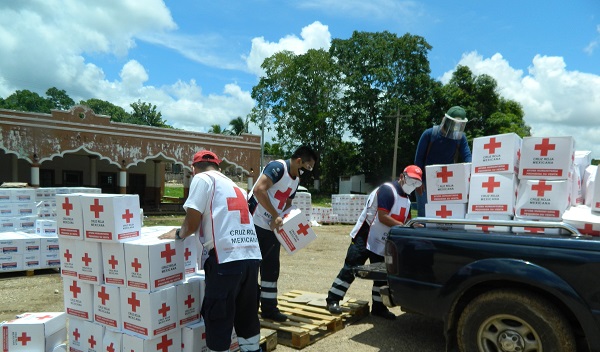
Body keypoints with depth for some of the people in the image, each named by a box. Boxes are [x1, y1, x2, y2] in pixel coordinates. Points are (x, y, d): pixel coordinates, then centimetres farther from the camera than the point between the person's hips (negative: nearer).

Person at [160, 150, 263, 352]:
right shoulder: (234, 186, 26)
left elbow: (192, 222, -4)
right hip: (251, 256, 7)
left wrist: (178, 234, 17)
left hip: (226, 257, -7)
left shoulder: (203, 179, 5)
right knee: (247, 315, 19)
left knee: (217, 320, 7)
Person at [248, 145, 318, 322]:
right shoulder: (277, 167, -17)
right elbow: (259, 190, -29)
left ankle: (268, 307, 22)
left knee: (271, 268, 12)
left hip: (272, 228, 9)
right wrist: (276, 216, -27)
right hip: (255, 225, -9)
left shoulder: (296, 179, 11)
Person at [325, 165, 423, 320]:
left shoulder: (406, 200, 12)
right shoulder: (387, 190, -17)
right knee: (351, 268, -7)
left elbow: (405, 220, 15)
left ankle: (378, 307, 23)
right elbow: (382, 217, -23)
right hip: (365, 238, -9)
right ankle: (333, 300, 2)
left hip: (382, 243, 9)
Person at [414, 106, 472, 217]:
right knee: (424, 214, 0)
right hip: (426, 182, -3)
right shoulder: (429, 134, -9)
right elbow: (419, 158, -7)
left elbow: (467, 157, -5)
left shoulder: (460, 138, 1)